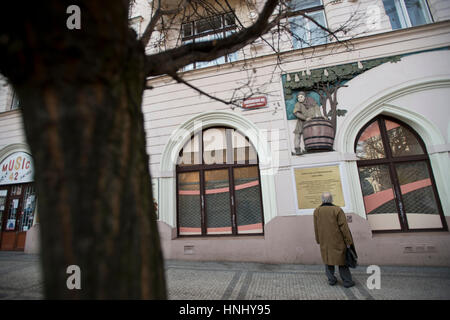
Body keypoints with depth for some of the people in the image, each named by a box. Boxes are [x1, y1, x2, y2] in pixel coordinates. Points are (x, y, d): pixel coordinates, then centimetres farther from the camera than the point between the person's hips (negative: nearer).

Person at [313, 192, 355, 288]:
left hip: (324, 241, 2)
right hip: (337, 241, -2)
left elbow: (316, 228, 1)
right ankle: (347, 281, 20)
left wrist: (318, 240, 12)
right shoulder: (337, 210, -14)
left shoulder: (317, 211, -5)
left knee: (327, 259, 15)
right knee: (342, 260, 11)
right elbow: (344, 227, -14)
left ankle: (331, 280, 22)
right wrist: (348, 241, -5)